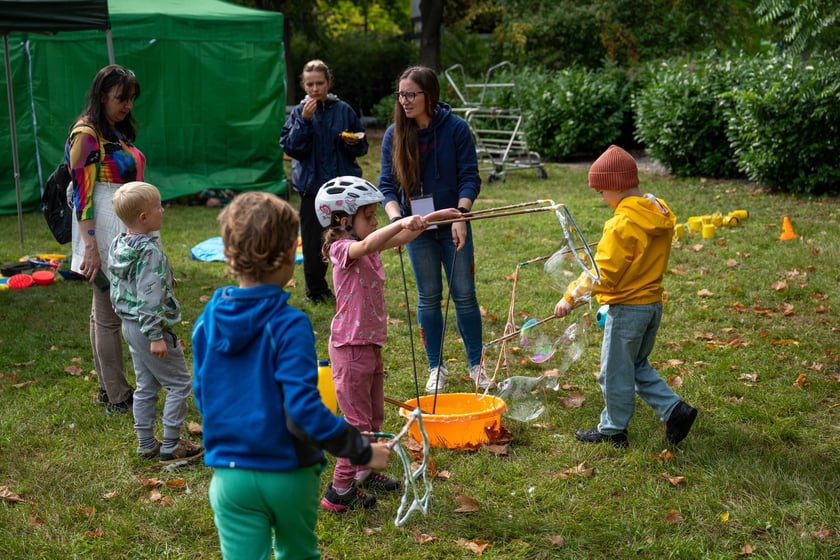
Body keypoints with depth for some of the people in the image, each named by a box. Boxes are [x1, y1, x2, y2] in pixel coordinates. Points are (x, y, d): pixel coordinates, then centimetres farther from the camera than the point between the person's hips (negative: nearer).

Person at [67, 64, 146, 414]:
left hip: (127, 232, 9)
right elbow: (81, 193, -17)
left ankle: (109, 389, 23)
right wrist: (90, 247, -21)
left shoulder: (118, 132, 13)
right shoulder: (86, 135, -13)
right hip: (105, 234, -9)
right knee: (108, 316, 0)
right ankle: (118, 398, 8)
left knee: (104, 312, 15)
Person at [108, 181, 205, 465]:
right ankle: (170, 447, 6)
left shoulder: (118, 245, 5)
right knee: (180, 384, 2)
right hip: (149, 327, -9)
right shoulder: (150, 252, -23)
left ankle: (146, 444, 25)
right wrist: (156, 335, -23)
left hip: (129, 325, 9)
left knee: (146, 386, 18)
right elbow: (150, 298, -25)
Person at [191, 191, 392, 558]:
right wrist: (362, 452, -15)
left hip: (230, 475, 3)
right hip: (288, 473, -2)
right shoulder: (289, 325, -18)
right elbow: (304, 409, -24)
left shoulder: (208, 320, -3)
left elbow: (203, 395, 8)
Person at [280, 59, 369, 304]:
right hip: (312, 185, 0)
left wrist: (353, 142, -14)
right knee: (313, 241, 5)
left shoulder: (343, 110, 2)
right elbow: (289, 147, -8)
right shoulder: (299, 112, 1)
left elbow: (362, 146, 8)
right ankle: (317, 290, 21)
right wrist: (304, 121, -17)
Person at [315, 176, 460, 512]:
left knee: (374, 415, 20)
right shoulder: (343, 249, -18)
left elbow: (400, 238, 20)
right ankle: (339, 491, 2)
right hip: (351, 348, -9)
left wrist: (432, 218, 12)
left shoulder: (368, 248, 9)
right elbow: (367, 244, -40)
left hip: (370, 345, 9)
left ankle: (364, 472, 35)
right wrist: (402, 222, -48)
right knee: (358, 421, -5)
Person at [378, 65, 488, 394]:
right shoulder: (394, 135, -3)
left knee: (464, 295, 5)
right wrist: (396, 218, -21)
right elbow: (387, 184, -4)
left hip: (453, 226, -1)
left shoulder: (456, 128, -9)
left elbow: (469, 177, -9)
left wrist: (460, 217, -22)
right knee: (429, 298, 9)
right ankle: (436, 367, 21)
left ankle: (476, 365, 19)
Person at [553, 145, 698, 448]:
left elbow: (602, 273, -22)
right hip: (653, 301, 9)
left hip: (627, 308, -9)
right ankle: (675, 410, 17)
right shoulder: (660, 212, 3)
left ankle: (613, 430, 22)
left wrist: (571, 297, -13)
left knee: (616, 371, 8)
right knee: (638, 366, 24)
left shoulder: (623, 224, -23)